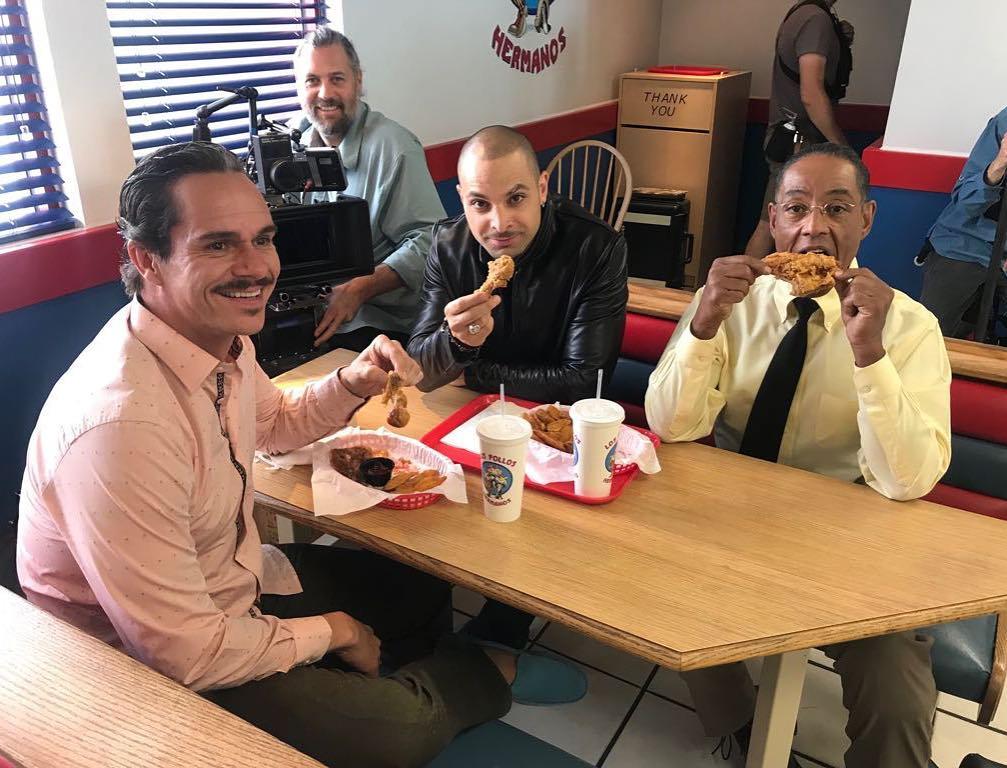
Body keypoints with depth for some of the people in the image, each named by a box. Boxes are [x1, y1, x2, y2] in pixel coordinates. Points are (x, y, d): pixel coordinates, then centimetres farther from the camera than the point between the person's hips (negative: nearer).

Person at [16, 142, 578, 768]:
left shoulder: (222, 338, -8)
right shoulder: (120, 426, -37)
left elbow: (275, 424, 14)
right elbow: (185, 654, -30)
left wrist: (353, 383, -7)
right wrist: (331, 631, -13)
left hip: (239, 578, 8)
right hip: (159, 671, -8)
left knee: (423, 591, 13)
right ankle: (482, 675, 20)